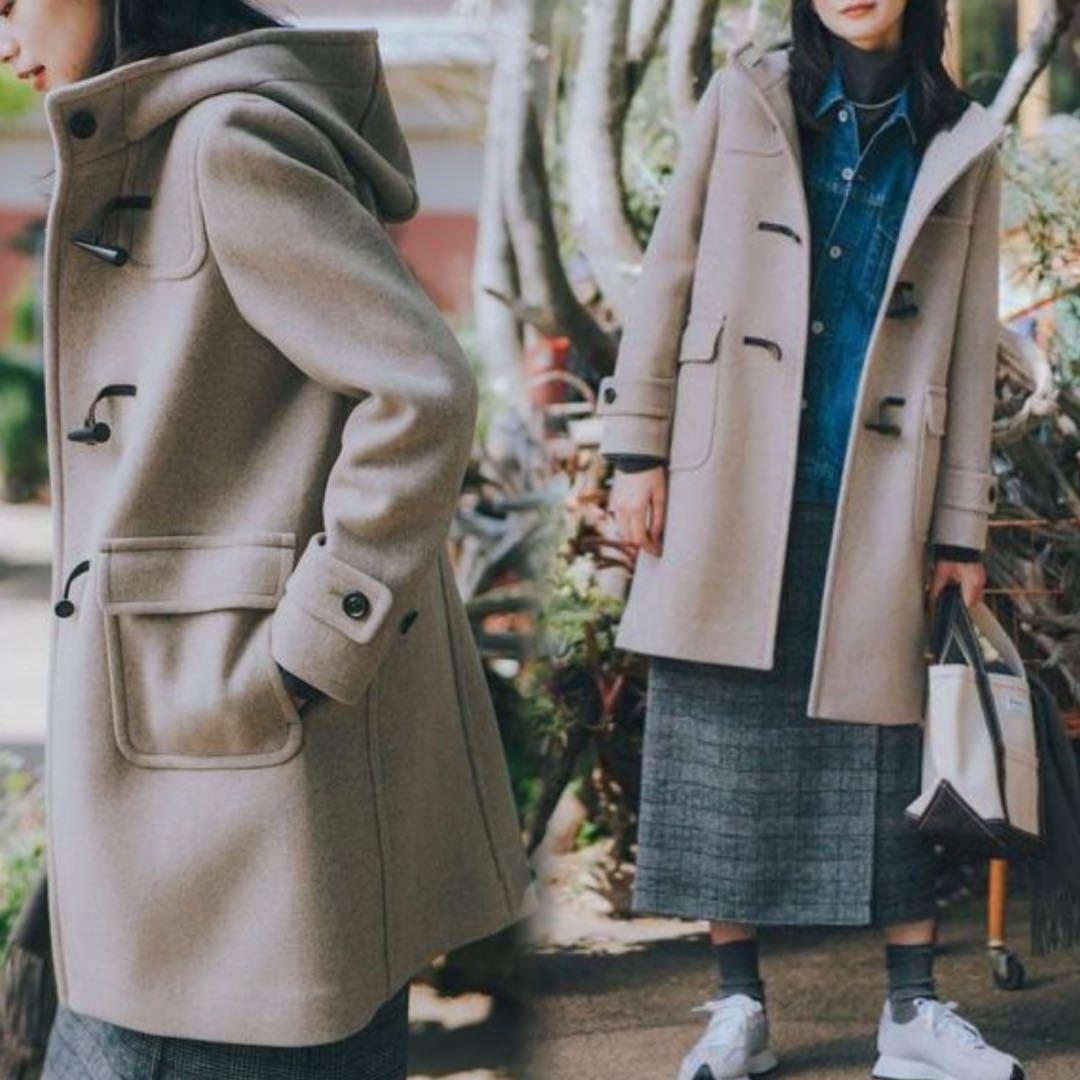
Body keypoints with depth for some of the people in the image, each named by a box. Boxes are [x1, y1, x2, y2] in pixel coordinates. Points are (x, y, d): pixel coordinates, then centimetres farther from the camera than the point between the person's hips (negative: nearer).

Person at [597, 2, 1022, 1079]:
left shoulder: (960, 144, 8)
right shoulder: (743, 99, 6)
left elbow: (969, 350, 8)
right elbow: (668, 275, 5)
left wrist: (963, 529, 4)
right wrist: (637, 450, -2)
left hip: (873, 499, 0)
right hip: (732, 487, 0)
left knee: (882, 743, 2)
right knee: (727, 735, 1)